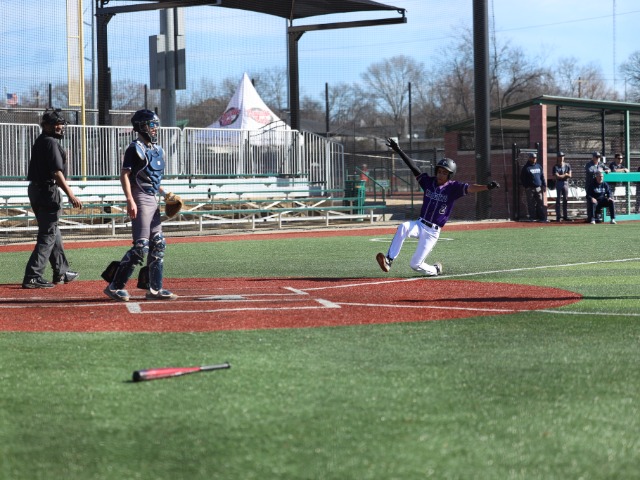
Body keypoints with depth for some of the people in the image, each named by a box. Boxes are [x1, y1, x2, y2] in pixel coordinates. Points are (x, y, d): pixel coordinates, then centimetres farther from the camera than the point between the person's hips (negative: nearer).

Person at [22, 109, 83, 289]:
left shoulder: (40, 142, 17)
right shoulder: (51, 142, -14)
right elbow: (56, 172, -21)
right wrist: (71, 196, -24)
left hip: (36, 190, 10)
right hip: (48, 191, -10)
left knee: (53, 233, 20)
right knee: (48, 235, -8)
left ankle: (61, 272, 31)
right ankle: (33, 277, -13)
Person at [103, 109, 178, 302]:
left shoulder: (157, 149, 17)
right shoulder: (135, 148, -10)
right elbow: (124, 175, -16)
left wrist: (165, 194, 12)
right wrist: (130, 201, -25)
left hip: (153, 199, 9)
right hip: (140, 200, -9)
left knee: (158, 245, 9)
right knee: (141, 246, -13)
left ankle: (155, 289, 14)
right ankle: (115, 286, -8)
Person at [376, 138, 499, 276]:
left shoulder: (453, 187, -8)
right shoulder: (429, 181, 3)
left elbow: (469, 188, -24)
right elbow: (413, 167, -1)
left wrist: (487, 187, -42)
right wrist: (398, 151, -8)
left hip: (433, 231, -3)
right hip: (420, 224, 3)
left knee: (415, 264, -7)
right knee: (403, 227, -32)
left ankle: (435, 269, 27)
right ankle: (389, 260, -33)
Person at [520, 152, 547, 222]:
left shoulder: (538, 166, 16)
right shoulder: (526, 168, 0)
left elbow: (542, 177, 19)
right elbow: (522, 178, -3)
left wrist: (544, 185, 9)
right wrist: (526, 187, -10)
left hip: (538, 188, 4)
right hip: (530, 188, -4)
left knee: (540, 203, 1)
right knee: (531, 203, -2)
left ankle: (542, 217, 1)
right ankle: (532, 217, 3)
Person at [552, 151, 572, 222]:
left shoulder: (567, 165, 9)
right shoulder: (556, 167, -2)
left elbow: (569, 175, 2)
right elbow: (557, 176, -12)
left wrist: (561, 176, -10)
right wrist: (565, 175, -2)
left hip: (566, 183, 4)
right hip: (559, 183, -4)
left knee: (565, 200, 7)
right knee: (558, 200, -5)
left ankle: (565, 216, 12)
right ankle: (558, 216, -4)